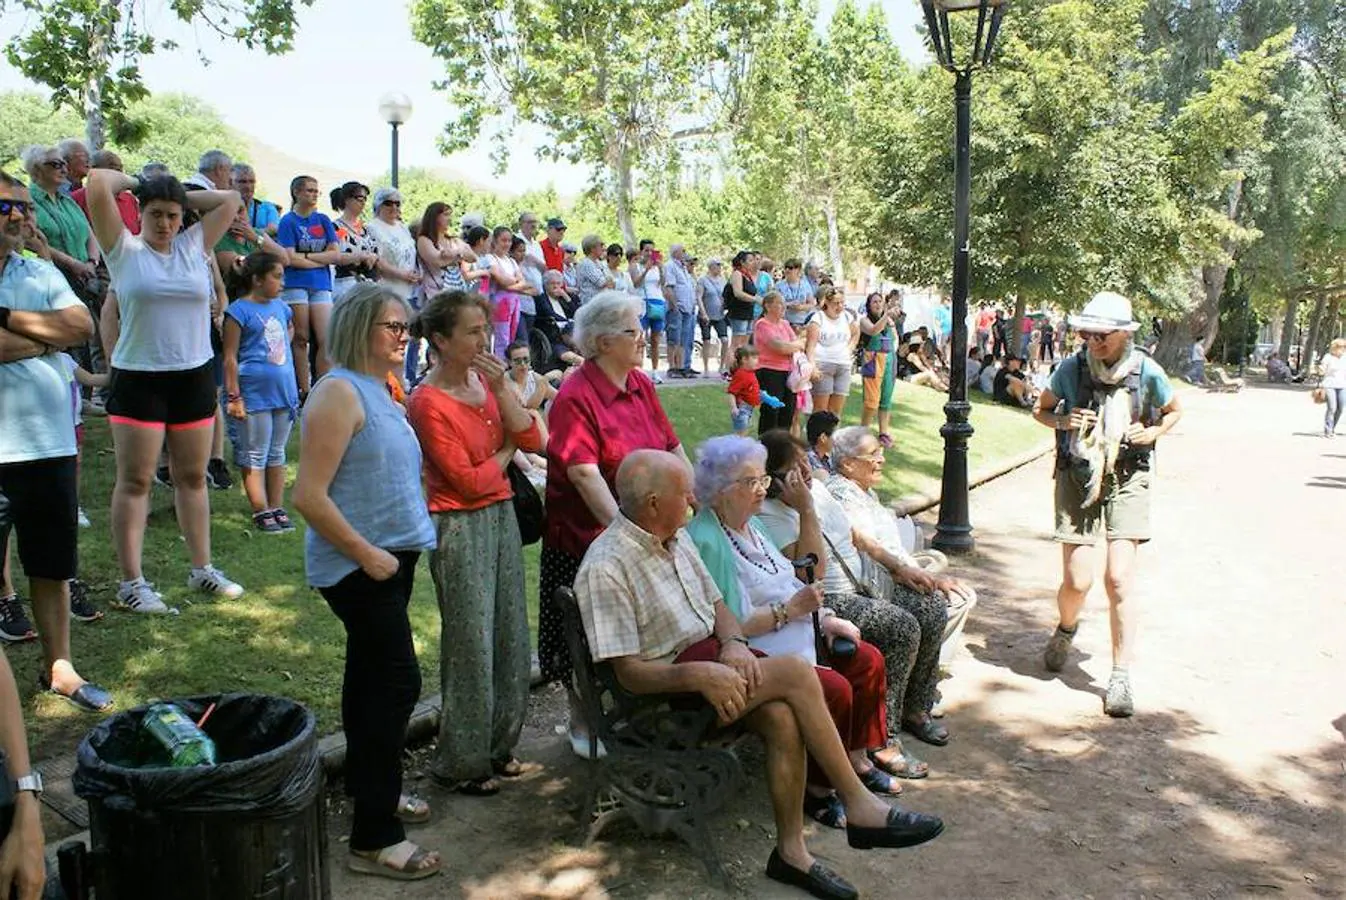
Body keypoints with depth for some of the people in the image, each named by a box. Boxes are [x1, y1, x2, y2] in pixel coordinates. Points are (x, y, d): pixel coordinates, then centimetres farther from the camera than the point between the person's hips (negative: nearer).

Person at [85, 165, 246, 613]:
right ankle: (131, 581, 8)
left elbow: (230, 200, 10)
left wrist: (182, 196, 13)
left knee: (193, 477, 13)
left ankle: (202, 568, 23)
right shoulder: (124, 249, -2)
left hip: (195, 376, 4)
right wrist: (136, 184, 8)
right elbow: (98, 182, -10)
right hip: (138, 379, -4)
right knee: (135, 480, 2)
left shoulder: (193, 245, 8)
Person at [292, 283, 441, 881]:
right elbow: (309, 495, -22)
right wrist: (366, 553, -19)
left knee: (370, 674, 19)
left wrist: (393, 551, 14)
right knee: (397, 682, -9)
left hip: (390, 559, 9)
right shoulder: (339, 391, -17)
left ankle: (368, 785, 36)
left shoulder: (380, 389, 11)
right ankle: (373, 839, -1)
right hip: (359, 566, -9)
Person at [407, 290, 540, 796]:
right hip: (460, 527, -7)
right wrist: (507, 450, -1)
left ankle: (497, 745, 30)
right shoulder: (428, 402, -15)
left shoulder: (485, 381, 5)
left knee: (509, 635, 13)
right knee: (471, 645, 1)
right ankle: (462, 765, 18)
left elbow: (533, 441, -2)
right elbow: (470, 480, -17)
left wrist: (502, 389, -12)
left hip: (501, 516, 7)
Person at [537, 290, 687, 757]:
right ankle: (581, 723, 28)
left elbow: (672, 448, 11)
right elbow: (584, 473, -26)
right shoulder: (575, 396, -17)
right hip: (587, 537, -6)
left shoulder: (641, 384, 5)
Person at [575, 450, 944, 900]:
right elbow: (629, 673, -19)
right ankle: (860, 808, -8)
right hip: (666, 686, -7)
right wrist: (700, 675, -32)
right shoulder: (605, 568, -18)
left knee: (783, 717, -21)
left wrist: (734, 643, -8)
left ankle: (791, 850, -7)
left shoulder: (675, 537, 7)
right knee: (795, 674, -22)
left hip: (711, 654, 7)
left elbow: (717, 605, 14)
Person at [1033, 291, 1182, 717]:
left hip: (1126, 480, 0)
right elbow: (1041, 410, 9)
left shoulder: (1147, 372, -7)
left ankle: (1121, 677, 3)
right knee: (1077, 580, -3)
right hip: (1077, 478, 1)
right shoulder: (1071, 369, -6)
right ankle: (1066, 628, 34)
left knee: (1118, 578, -9)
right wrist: (1062, 420, -13)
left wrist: (1154, 432, -7)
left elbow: (1174, 410, 13)